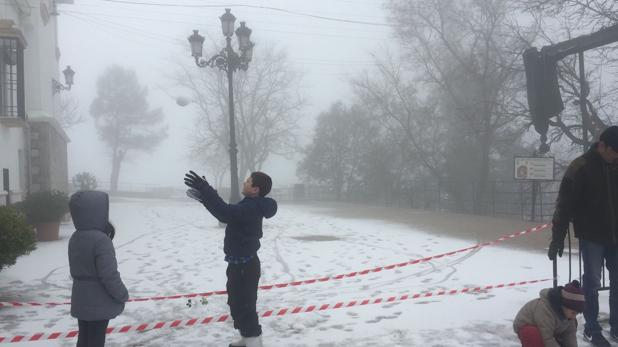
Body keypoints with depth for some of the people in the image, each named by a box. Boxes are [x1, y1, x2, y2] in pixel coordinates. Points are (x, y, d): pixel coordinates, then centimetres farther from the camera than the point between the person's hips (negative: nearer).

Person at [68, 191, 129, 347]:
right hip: (99, 303, -8)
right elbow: (110, 276, -23)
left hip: (81, 301, 8)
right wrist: (123, 294, -11)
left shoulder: (75, 238, 4)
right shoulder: (101, 240, -25)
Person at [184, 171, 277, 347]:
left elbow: (226, 213, -39)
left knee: (243, 307, -4)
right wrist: (206, 194, 7)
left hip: (244, 266, -11)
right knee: (238, 304, 23)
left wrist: (206, 192, -38)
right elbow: (228, 211, 16)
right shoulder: (251, 206, 8)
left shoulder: (251, 208, -25)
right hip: (242, 263, 11)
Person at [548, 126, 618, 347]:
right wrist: (557, 238, -13)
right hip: (591, 236, -5)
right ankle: (591, 328, 13)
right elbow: (564, 206, -12)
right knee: (592, 282, 2)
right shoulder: (580, 168, -12)